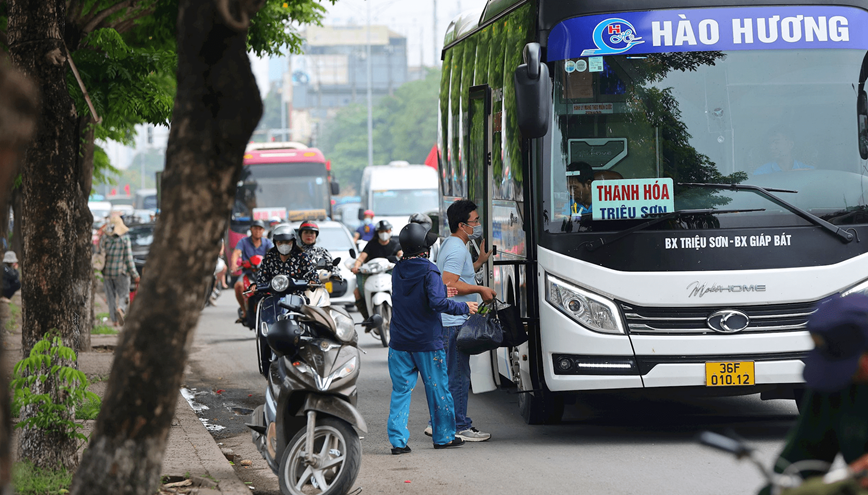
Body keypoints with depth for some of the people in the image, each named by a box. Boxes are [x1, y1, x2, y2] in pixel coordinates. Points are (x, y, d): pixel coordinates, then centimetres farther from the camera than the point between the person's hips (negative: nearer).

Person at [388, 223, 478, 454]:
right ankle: (444, 436, 18)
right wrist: (464, 308, -11)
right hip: (427, 343, -5)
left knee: (400, 391, 5)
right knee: (438, 389, 9)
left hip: (400, 343, 5)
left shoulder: (397, 271, 7)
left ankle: (398, 440, -3)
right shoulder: (429, 272, -13)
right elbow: (437, 303, -23)